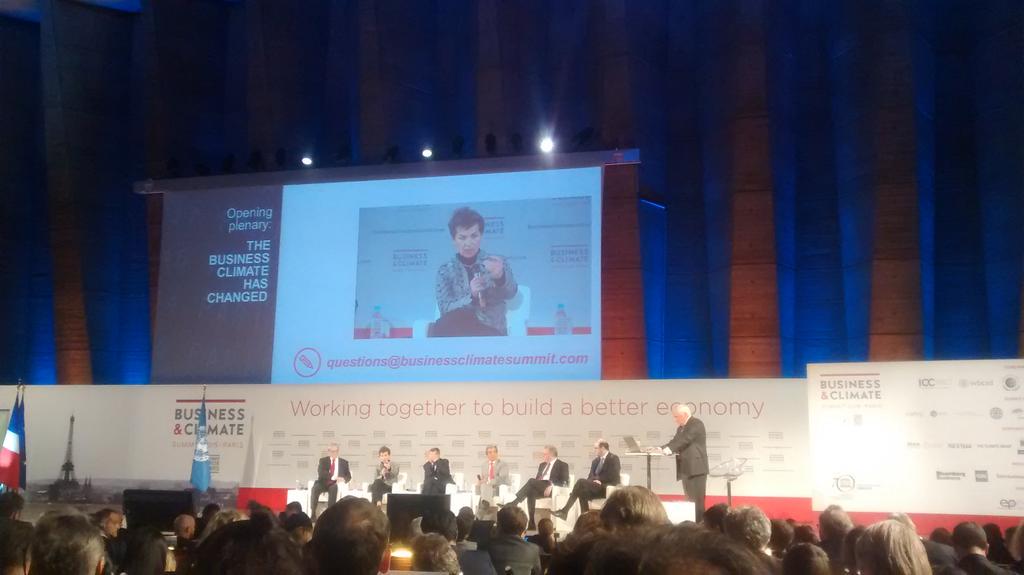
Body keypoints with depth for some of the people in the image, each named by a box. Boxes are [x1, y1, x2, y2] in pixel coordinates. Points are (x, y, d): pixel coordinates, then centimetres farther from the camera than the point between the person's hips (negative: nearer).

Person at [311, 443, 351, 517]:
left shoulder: (344, 462, 14)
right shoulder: (323, 460, 9)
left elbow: (349, 476, 8)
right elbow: (321, 473, -8)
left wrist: (344, 479, -17)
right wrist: (333, 477, -22)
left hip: (334, 484, 0)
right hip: (323, 483, 0)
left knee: (334, 488, -37)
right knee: (315, 488, -33)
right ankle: (313, 513, -33)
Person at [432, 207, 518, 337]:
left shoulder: (498, 264, 10)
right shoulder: (445, 270, 13)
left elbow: (510, 293, -10)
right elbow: (445, 309, 0)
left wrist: (500, 277, -34)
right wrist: (472, 296, -20)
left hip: (491, 333, -1)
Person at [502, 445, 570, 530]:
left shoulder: (563, 465, 7)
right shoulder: (542, 465, 28)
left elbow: (565, 483, -3)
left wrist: (552, 485, -20)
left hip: (553, 490, -5)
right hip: (539, 488, 5)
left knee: (532, 480, -29)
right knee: (531, 492, -32)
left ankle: (514, 502, -31)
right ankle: (531, 523, -37)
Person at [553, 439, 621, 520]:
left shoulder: (613, 459, -2)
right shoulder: (596, 461, 20)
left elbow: (613, 477, -13)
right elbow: (591, 476, 15)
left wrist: (598, 480, -15)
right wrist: (594, 480, -8)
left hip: (609, 489, -7)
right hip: (596, 487, 7)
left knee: (581, 481, -26)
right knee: (583, 492, -27)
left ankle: (565, 510, -27)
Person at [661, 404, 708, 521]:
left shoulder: (696, 424, -8)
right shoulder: (680, 428, 19)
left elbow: (685, 440, -20)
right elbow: (675, 442, 14)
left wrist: (670, 449, -27)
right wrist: (662, 448, -4)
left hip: (696, 468, -8)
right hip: (686, 469, 8)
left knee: (697, 501, -9)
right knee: (690, 500, 7)